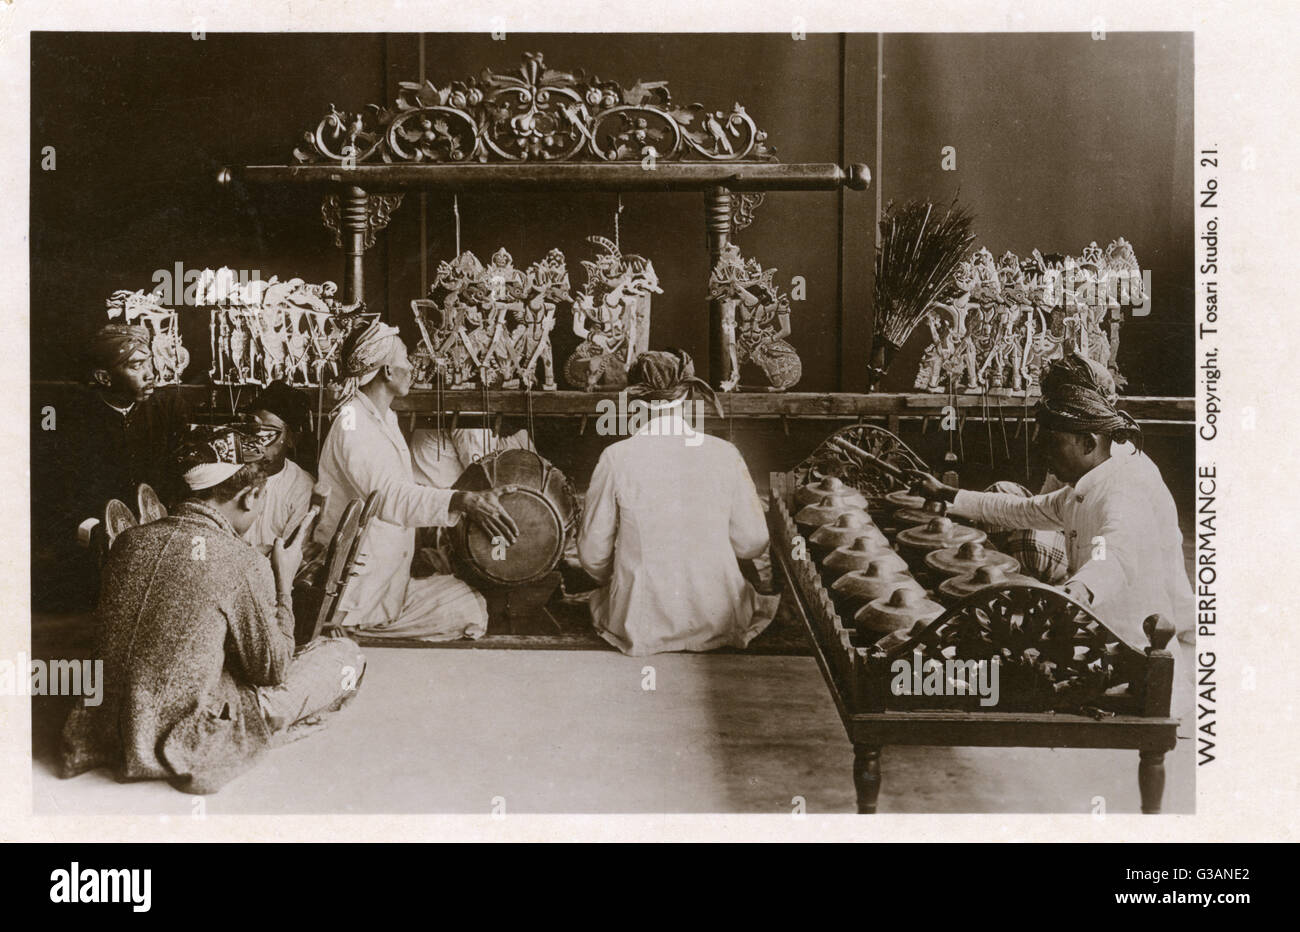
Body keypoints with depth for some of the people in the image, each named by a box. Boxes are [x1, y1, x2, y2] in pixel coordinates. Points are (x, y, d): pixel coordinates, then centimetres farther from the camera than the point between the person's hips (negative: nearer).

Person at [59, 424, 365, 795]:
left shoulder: (129, 540, -1)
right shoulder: (244, 564, -20)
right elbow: (273, 671, -8)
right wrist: (284, 582, 3)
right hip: (183, 747, -8)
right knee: (345, 655, 3)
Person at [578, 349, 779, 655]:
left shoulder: (617, 458, -13)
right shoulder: (724, 455, -11)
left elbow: (592, 554, -6)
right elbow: (752, 544, -3)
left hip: (640, 629, 0)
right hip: (717, 625, 0)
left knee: (599, 597, 35)